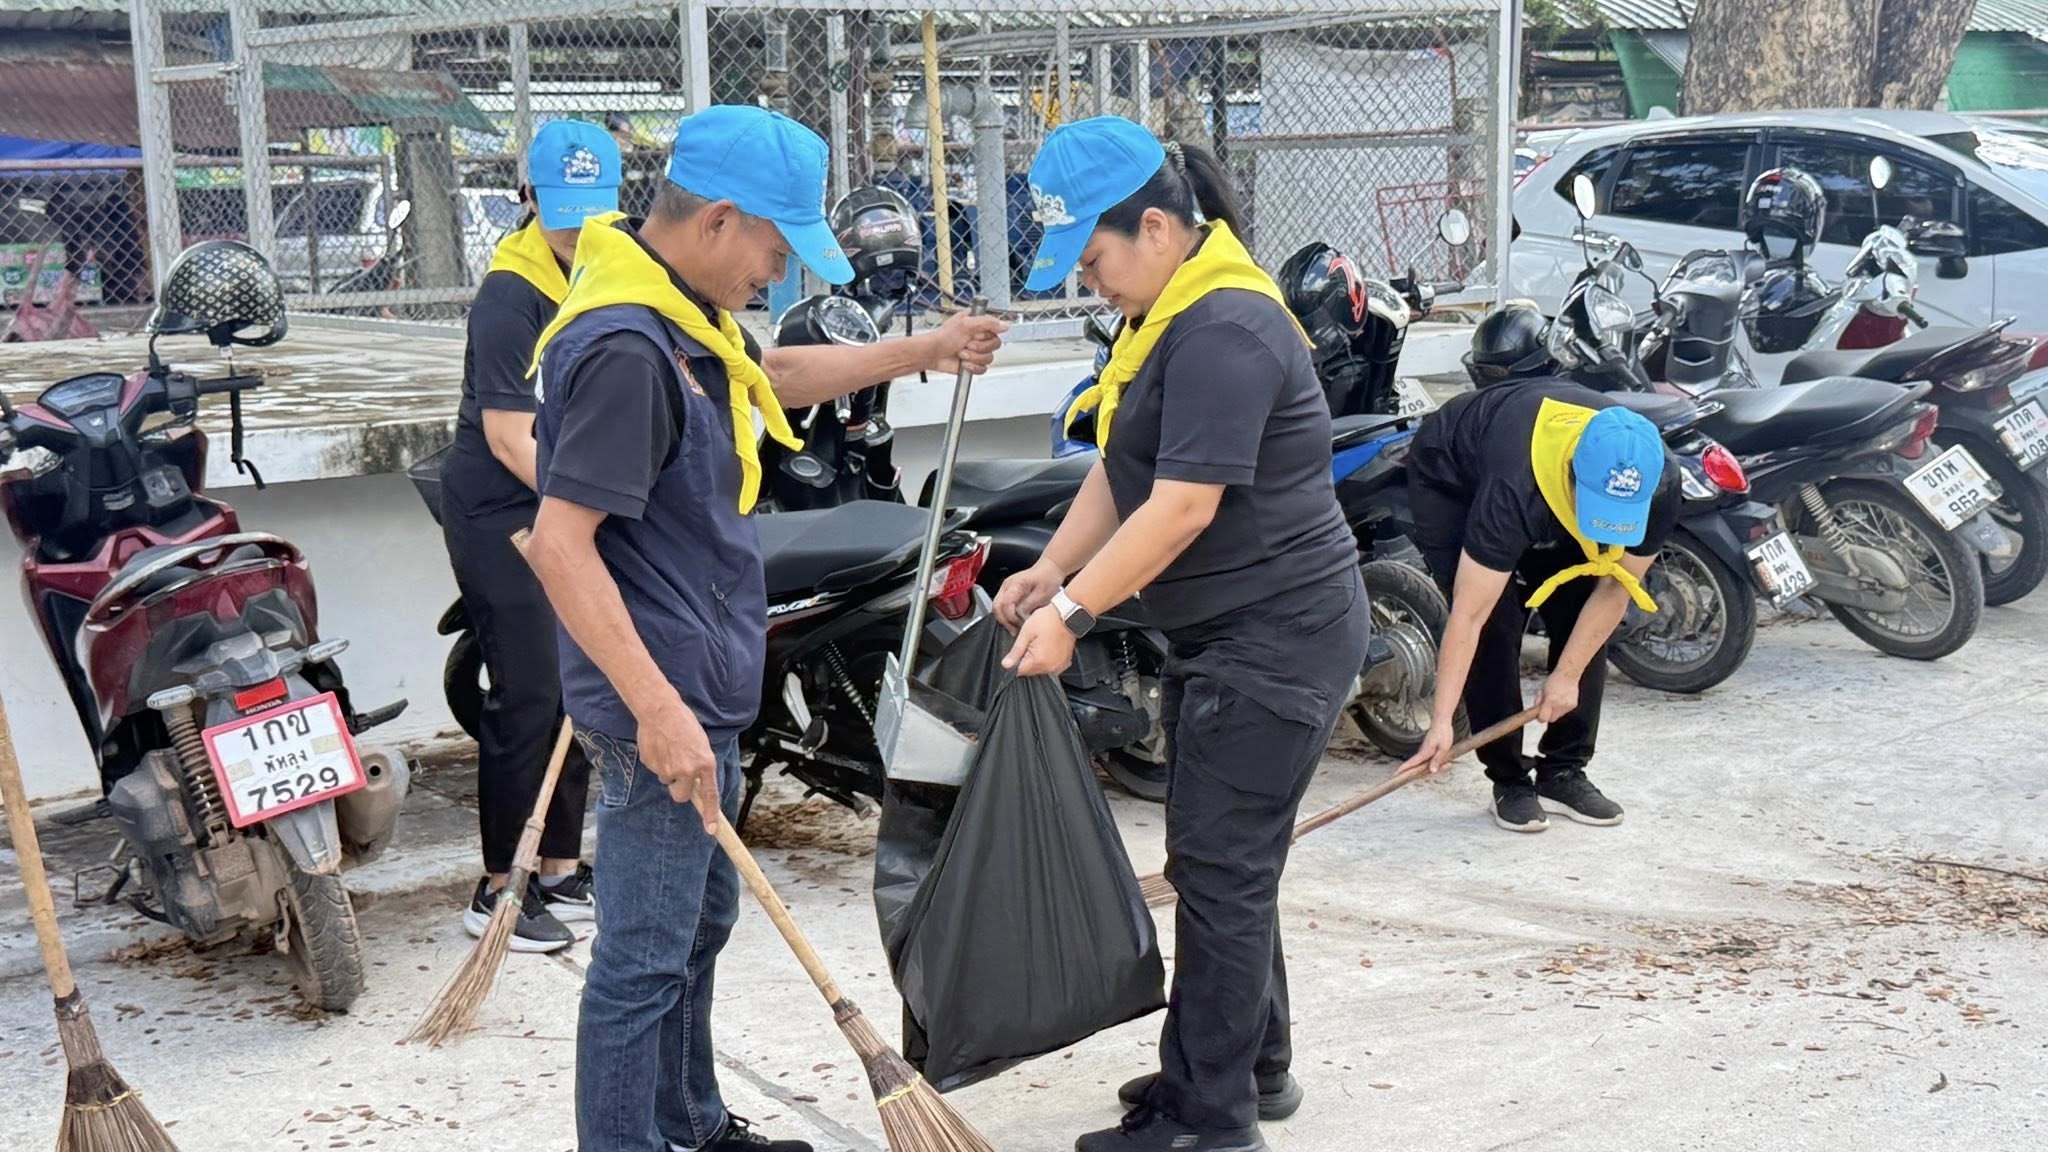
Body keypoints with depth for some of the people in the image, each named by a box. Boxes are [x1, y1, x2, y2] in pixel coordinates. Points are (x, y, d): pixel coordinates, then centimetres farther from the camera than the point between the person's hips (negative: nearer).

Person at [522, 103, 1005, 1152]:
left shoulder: (687, 313, 9)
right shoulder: (625, 348, -24)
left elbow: (776, 375, 31)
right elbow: (559, 542, -28)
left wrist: (919, 352, 34)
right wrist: (657, 709, -30)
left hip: (700, 688, 11)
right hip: (659, 705, -11)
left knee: (701, 919, 23)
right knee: (646, 955, -1)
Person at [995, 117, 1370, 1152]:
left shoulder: (1224, 330, -21)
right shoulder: (1167, 315, 13)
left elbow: (1182, 507, -26)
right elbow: (1119, 470, 14)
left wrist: (1074, 612, -22)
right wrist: (1048, 574, 4)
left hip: (1275, 639, -11)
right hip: (1220, 636, 11)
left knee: (1221, 870, -4)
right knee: (1220, 860, 18)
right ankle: (1254, 1066, 32)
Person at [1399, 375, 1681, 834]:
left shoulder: (1658, 487, -32)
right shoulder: (1514, 489, -46)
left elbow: (1616, 587, -16)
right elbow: (1468, 616, -42)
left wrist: (1567, 676, -18)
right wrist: (1441, 722, -42)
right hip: (1452, 478, -5)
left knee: (1585, 624, -7)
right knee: (1496, 626, -18)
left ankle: (1563, 772, 6)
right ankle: (1509, 780, -6)